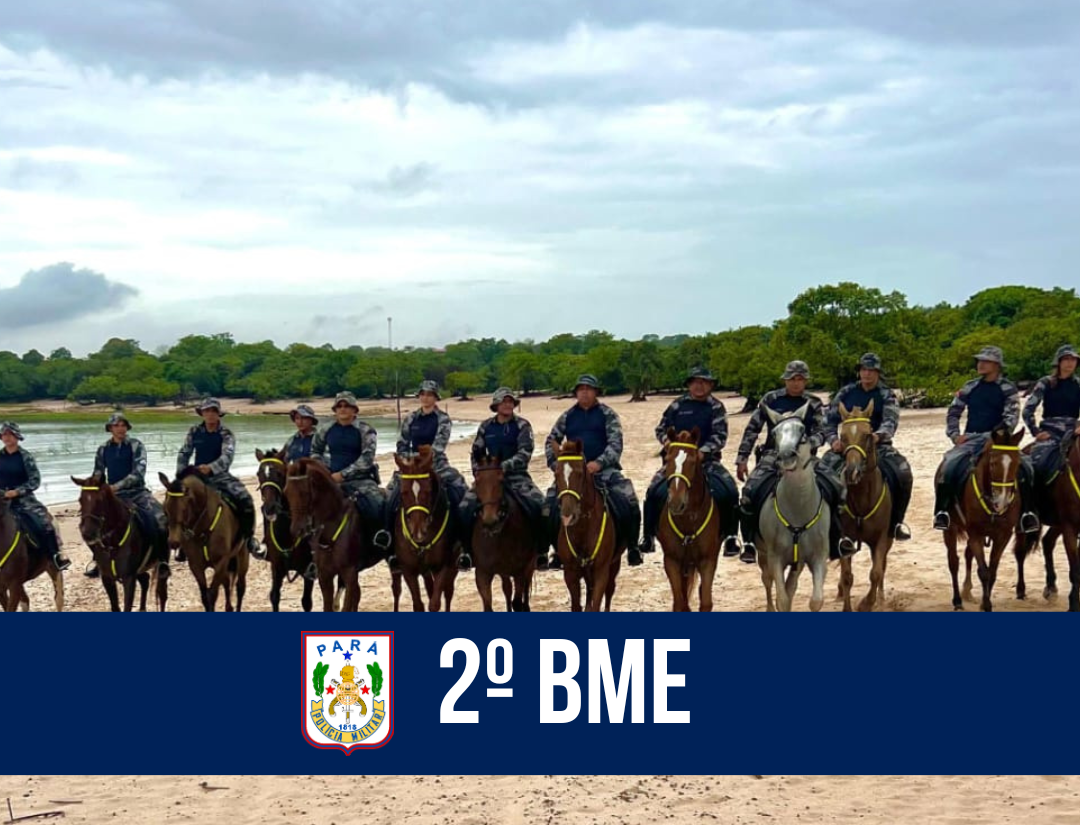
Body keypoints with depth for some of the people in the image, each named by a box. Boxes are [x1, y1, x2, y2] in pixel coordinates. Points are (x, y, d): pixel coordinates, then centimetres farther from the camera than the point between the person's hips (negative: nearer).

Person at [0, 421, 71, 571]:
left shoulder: (25, 456, -2)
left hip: (23, 499, -3)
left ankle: (57, 554, -6)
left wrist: (17, 492, -17)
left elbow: (35, 480, -6)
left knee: (43, 522, -21)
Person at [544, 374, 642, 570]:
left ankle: (632, 547, -7)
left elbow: (615, 444, -6)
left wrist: (599, 463, -21)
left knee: (628, 502, -23)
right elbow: (550, 442, 18)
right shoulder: (568, 416, 12)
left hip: (604, 469, -3)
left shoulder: (607, 414, 4)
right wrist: (556, 464, 0)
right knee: (551, 504, -12)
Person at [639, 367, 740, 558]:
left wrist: (703, 451, -22)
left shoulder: (716, 407, 2)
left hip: (707, 459, -1)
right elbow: (661, 429, 13)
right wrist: (667, 441, -9)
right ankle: (648, 535, -2)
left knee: (729, 491, -21)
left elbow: (720, 436, -7)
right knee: (654, 490, -15)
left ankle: (730, 536, -8)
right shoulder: (677, 405, 8)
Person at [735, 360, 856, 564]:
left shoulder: (814, 404, 6)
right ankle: (748, 542, -12)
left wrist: (806, 445, -24)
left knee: (837, 487, -12)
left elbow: (820, 433, -2)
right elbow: (752, 429, 5)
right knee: (750, 490, -25)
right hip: (773, 454, -1)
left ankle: (837, 540, 4)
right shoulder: (771, 400, 4)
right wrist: (742, 458, -1)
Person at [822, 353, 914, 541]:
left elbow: (891, 421, -15)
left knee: (903, 474, -26)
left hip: (878, 446, -1)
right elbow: (830, 420, 7)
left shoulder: (886, 396, 2)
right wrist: (833, 439, -14)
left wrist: (879, 435, -37)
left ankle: (896, 521, -8)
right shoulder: (846, 393, 9)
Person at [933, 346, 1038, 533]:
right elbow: (953, 413, 17)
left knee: (1024, 465, -25)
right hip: (970, 439, 2)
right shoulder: (970, 388, 12)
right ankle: (942, 511, -23)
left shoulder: (1007, 389, 3)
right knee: (950, 464, -27)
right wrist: (955, 434, 2)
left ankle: (1027, 512, -19)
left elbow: (1011, 417, -5)